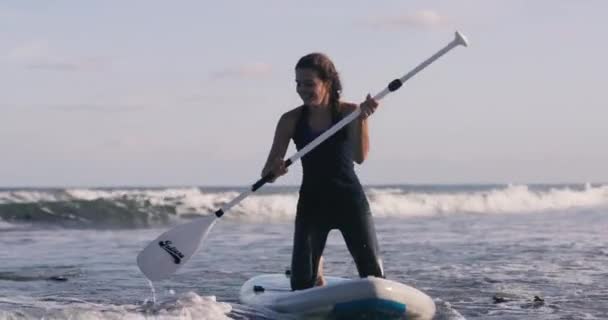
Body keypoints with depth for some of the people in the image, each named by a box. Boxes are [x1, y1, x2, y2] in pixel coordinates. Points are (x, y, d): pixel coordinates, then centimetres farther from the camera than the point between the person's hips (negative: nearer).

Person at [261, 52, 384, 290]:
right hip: (312, 203, 1)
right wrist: (274, 170, -27)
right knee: (302, 284, -5)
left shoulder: (349, 112, -5)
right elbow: (267, 173, -4)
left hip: (350, 200, -1)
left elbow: (360, 157, -18)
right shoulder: (291, 121, -2)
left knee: (373, 274, -7)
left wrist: (362, 119, -30)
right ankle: (316, 270, 27)